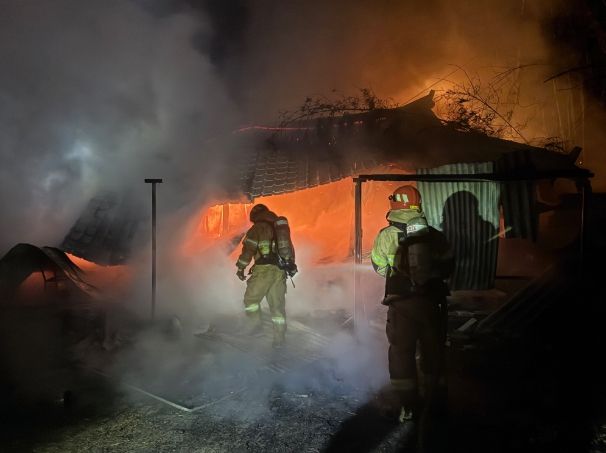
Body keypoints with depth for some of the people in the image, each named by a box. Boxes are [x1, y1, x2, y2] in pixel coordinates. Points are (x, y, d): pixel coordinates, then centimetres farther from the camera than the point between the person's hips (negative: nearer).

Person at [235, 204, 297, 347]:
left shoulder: (258, 227, 2)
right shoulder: (281, 226, 22)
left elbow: (248, 248, -6)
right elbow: (290, 248, 25)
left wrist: (241, 267, -1)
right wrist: (291, 267, 31)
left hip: (264, 268, -6)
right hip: (280, 270, 6)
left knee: (251, 297, 9)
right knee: (277, 304, 7)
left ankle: (256, 324, -1)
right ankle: (279, 337, 6)